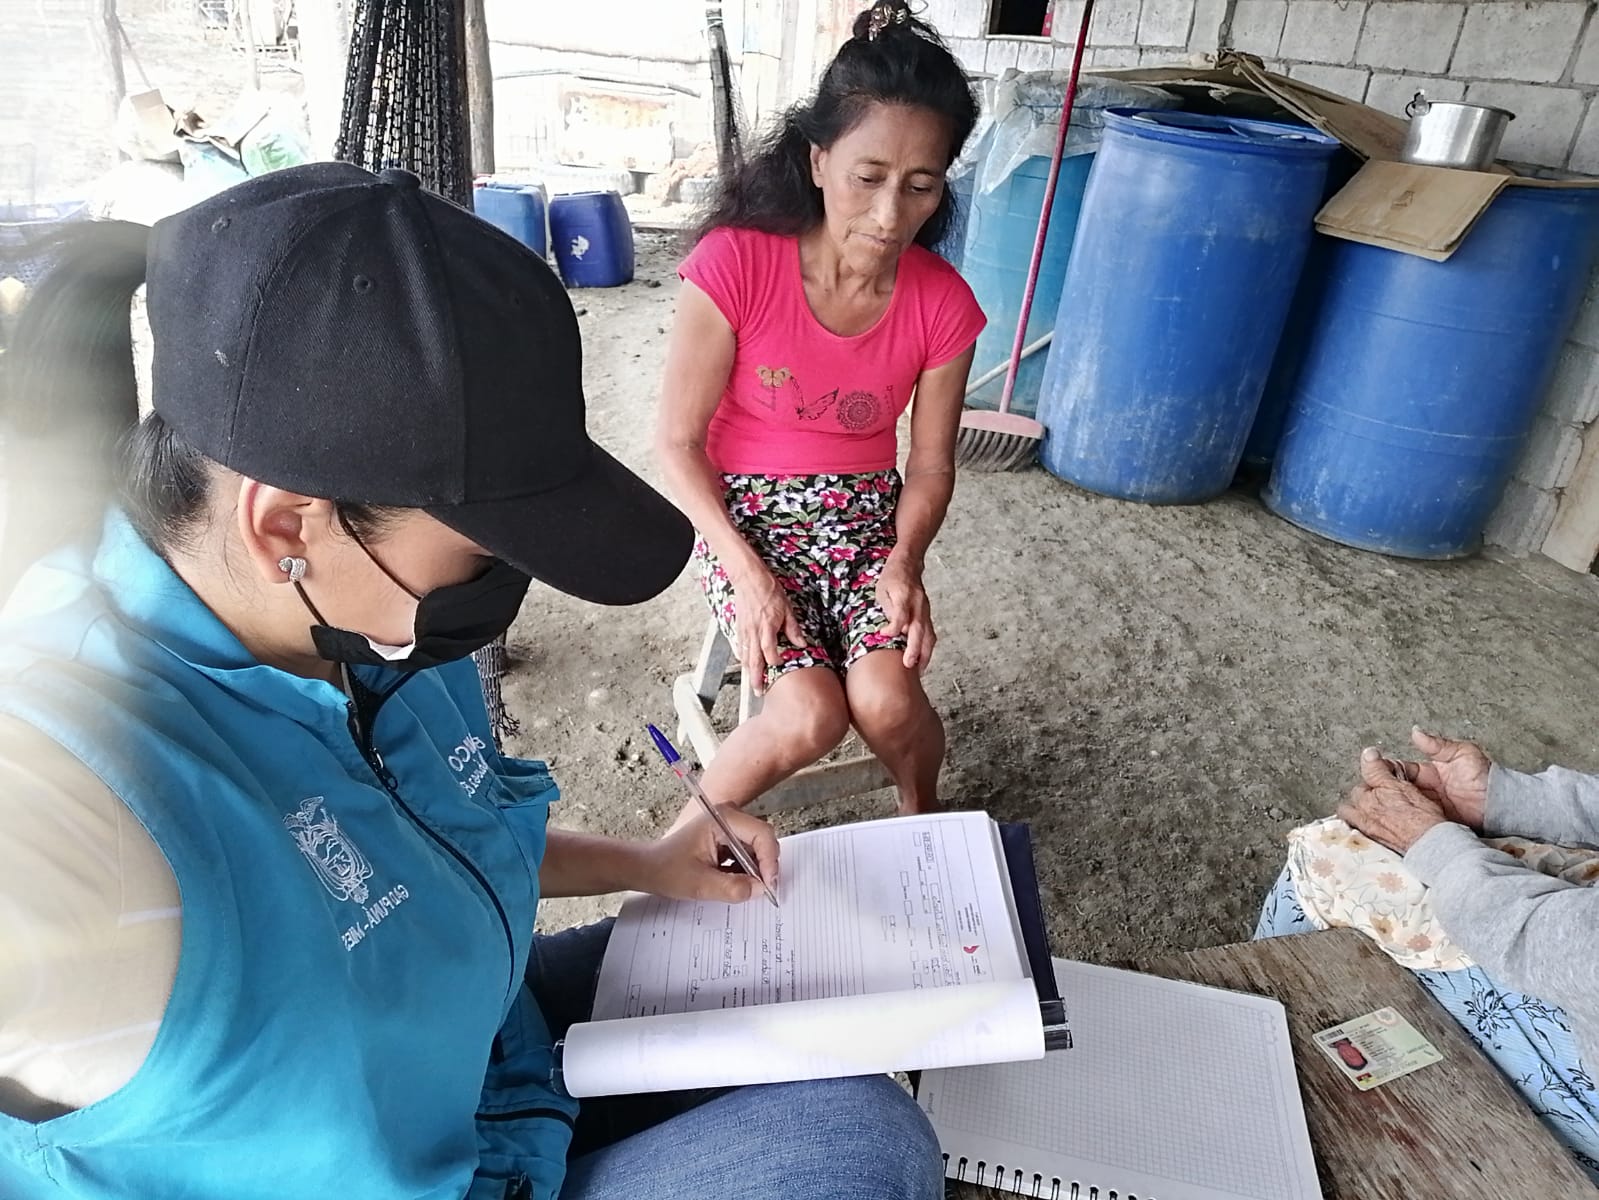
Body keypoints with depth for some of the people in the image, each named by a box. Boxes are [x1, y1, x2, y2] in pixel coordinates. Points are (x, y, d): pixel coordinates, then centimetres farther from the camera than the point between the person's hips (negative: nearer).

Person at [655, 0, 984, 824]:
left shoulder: (942, 304, -10)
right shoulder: (733, 264, -20)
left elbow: (931, 466, 0)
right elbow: (677, 442, -13)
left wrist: (903, 563, -17)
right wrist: (748, 572, -20)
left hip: (863, 515, 3)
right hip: (742, 510, -2)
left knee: (887, 701, -20)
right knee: (811, 715, -22)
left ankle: (922, 815, 15)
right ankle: (693, 827, 7)